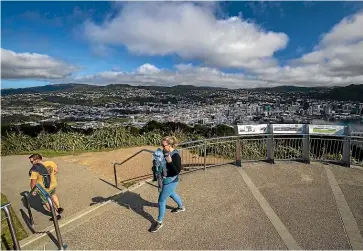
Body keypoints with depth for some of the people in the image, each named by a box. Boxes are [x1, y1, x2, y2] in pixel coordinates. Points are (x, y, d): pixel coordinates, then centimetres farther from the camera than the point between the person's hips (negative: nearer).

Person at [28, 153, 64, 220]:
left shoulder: (35, 169, -26)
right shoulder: (51, 163, -11)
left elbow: (33, 182, -21)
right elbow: (57, 170, 3)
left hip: (44, 189, -5)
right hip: (53, 185, 5)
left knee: (47, 202, 19)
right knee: (53, 194, 35)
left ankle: (57, 215, 30)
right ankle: (59, 208, 41)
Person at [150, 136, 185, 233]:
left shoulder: (175, 155, -27)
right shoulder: (165, 152, -5)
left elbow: (177, 171, -27)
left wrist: (170, 162, -36)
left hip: (170, 181, -9)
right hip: (165, 179, 9)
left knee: (161, 201, 2)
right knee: (171, 194, 31)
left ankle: (159, 222, 22)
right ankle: (181, 207, 57)